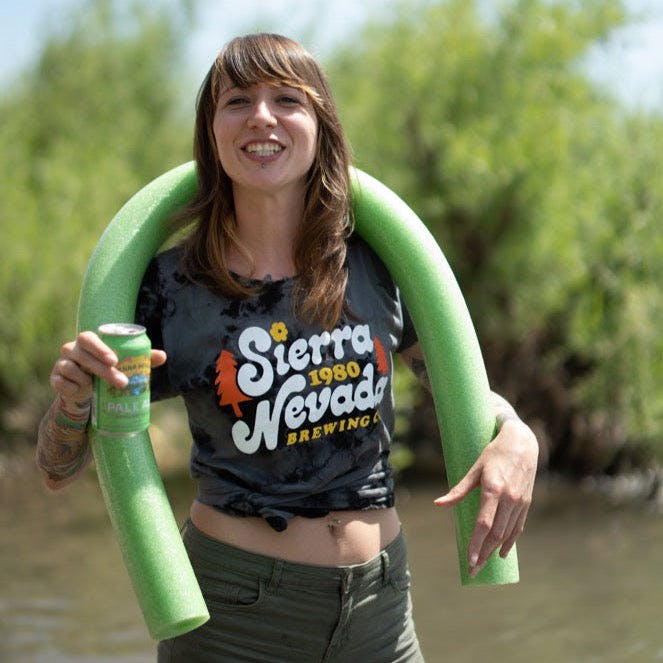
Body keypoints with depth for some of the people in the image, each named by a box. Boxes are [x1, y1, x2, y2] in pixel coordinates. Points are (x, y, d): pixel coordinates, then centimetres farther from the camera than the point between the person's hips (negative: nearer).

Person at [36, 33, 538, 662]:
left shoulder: (374, 269, -1)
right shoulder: (170, 288, -6)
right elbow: (58, 468, 1)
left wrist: (514, 434, -6)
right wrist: (72, 397, -21)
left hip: (379, 609, 2)